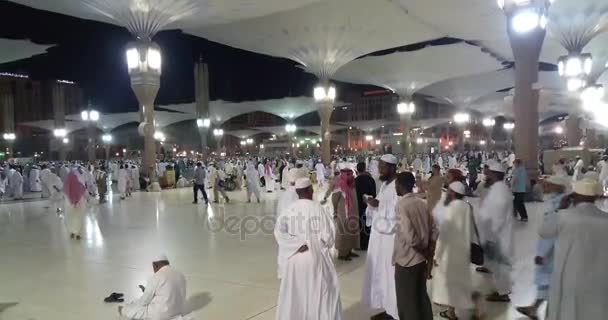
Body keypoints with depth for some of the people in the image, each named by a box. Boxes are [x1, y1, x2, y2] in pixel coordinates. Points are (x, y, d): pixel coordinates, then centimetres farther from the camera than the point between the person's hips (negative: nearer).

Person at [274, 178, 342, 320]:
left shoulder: (288, 210, -3)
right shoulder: (317, 208, -10)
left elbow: (279, 232, -14)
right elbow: (327, 234, -11)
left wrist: (298, 244, -12)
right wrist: (326, 245, 9)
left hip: (294, 259, 3)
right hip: (315, 257, -2)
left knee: (294, 294, 16)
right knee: (322, 292, 13)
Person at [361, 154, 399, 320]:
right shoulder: (384, 184, 13)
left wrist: (379, 204, -22)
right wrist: (373, 204, -1)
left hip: (391, 236, -9)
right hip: (379, 234, 9)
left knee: (389, 273, -2)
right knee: (380, 272, 13)